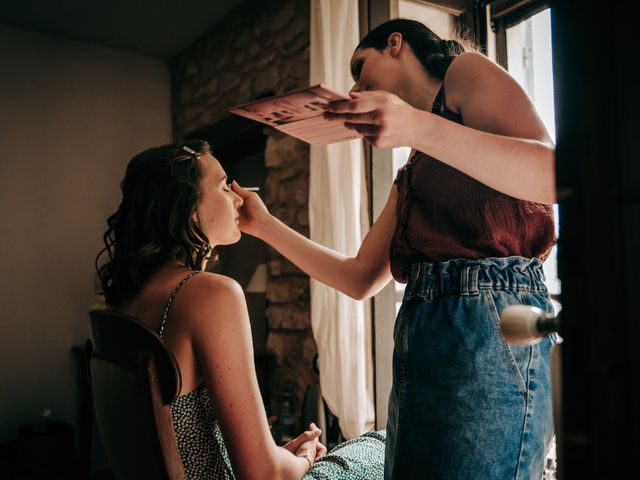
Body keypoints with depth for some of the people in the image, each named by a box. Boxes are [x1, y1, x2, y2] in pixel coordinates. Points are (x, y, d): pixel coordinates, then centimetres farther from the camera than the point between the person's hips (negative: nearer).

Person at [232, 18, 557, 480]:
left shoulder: (467, 71, 5)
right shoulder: (411, 175, 24)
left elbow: (552, 174, -12)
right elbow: (361, 279, 20)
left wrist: (419, 128, -22)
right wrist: (262, 224, 22)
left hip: (488, 327, -8)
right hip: (420, 340, 8)